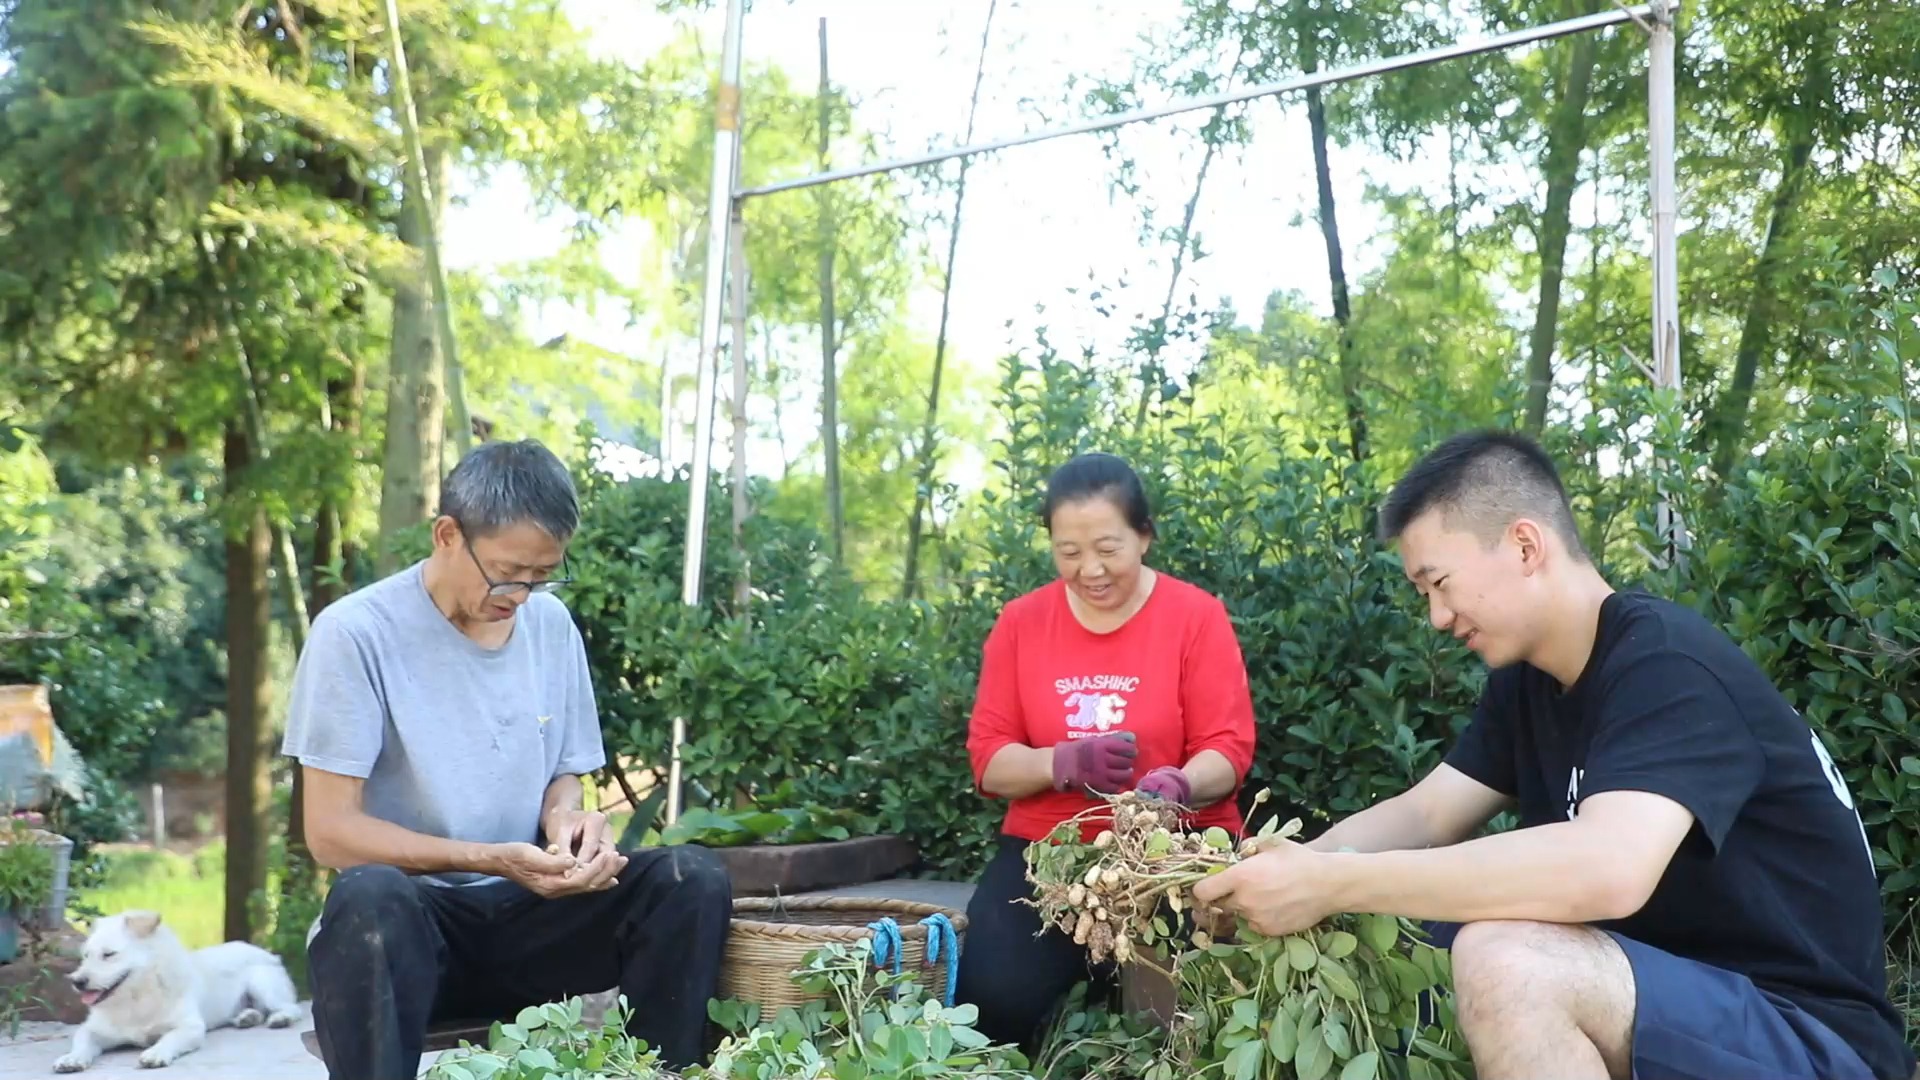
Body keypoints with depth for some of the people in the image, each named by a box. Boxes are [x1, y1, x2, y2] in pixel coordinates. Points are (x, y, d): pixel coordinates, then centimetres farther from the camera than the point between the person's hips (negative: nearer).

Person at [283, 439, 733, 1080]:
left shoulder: (552, 624, 5)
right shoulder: (356, 633, -11)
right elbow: (331, 830, -12)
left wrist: (566, 820, -9)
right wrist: (488, 861, -23)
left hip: (529, 914, 5)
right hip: (414, 916, -4)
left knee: (693, 879, -20)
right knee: (368, 898, -39)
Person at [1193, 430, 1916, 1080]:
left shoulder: (1668, 669, -22)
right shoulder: (1529, 679, 7)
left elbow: (1607, 871, -38)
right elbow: (1424, 815, 6)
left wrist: (1334, 884, -34)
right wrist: (1292, 870, -13)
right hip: (1664, 998, 9)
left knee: (1504, 961, -32)